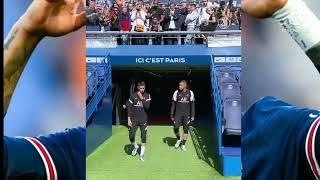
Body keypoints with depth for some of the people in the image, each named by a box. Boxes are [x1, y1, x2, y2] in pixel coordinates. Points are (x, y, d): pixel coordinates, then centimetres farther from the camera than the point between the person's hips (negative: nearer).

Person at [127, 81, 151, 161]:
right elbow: (129, 108, 0)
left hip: (143, 119, 0)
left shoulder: (147, 96, -1)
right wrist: (129, 119, -5)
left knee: (143, 136, 3)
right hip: (134, 119, 0)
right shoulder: (133, 96, -2)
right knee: (131, 136, -6)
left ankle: (142, 153, 16)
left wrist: (141, 98, -17)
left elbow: (147, 107, -13)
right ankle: (135, 147, 24)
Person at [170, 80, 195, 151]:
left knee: (186, 129, 4)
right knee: (175, 128, -12)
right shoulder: (176, 93, -2)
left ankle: (183, 144, 17)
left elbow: (192, 105, 4)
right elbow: (173, 104, 2)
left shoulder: (190, 93, -1)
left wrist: (192, 115, 0)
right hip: (178, 113, 0)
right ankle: (178, 139, 17)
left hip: (187, 114, 1)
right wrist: (172, 115, 0)